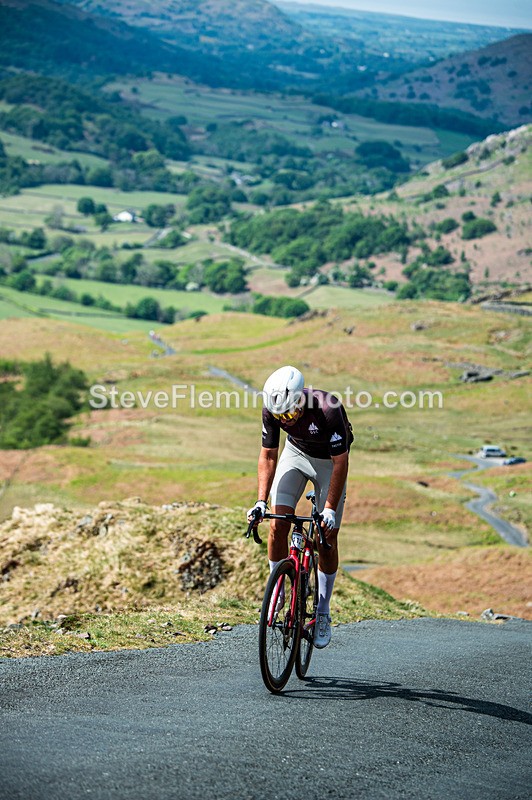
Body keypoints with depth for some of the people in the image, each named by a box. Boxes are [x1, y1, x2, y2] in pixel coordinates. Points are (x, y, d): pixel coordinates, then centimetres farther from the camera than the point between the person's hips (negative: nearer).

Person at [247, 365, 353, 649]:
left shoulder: (328, 410, -38)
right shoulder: (272, 410, -26)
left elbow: (341, 463, -30)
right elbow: (268, 456, -13)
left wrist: (330, 509, -31)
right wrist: (261, 502, -21)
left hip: (329, 460, -3)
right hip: (296, 452, 3)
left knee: (327, 539, -4)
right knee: (278, 523, -13)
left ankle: (323, 614, 9)